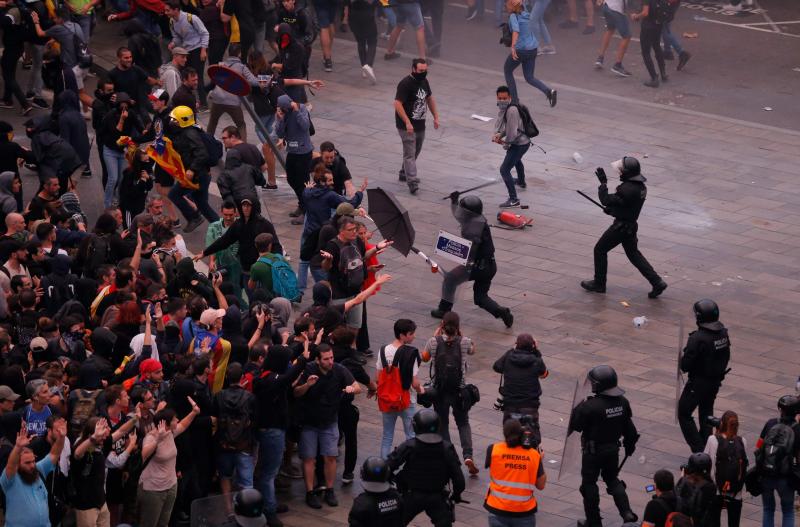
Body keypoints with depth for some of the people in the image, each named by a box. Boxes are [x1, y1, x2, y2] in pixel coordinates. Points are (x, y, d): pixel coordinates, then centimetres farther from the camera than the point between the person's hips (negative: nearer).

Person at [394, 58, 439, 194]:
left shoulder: (424, 81, 7)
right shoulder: (405, 84, -19)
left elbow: (430, 99, 22)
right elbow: (397, 104, -24)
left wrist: (436, 117, 17)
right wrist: (407, 123, -28)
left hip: (420, 124, 8)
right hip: (407, 126, -8)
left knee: (415, 151, 19)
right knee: (410, 153, -11)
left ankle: (404, 173, 37)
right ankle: (412, 182, -17)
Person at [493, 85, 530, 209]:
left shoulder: (512, 110, -30)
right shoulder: (502, 107, 0)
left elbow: (512, 131, -30)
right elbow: (500, 124, 10)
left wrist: (505, 143, -12)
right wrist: (498, 134, -11)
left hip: (519, 144, -11)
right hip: (522, 142, 11)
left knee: (504, 169, -14)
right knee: (516, 160, 39)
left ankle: (513, 200, -14)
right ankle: (521, 182, 68)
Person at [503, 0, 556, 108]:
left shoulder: (513, 16, -16)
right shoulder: (525, 13, 7)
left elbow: (516, 30, -34)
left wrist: (513, 46, -43)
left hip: (521, 49, -7)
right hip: (533, 49, 7)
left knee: (507, 70, 20)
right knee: (529, 78, 15)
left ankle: (515, 100, 22)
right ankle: (549, 91, -12)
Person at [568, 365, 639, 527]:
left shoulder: (591, 406, -26)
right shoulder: (622, 402, -6)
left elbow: (575, 425, -16)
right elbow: (629, 428, 5)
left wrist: (578, 408, -1)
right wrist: (630, 445, 19)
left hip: (593, 451, -6)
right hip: (613, 448, 6)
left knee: (589, 484, 10)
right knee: (612, 480, 23)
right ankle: (627, 513, 10)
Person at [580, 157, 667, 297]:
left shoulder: (627, 189, -28)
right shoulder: (640, 186, 3)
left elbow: (606, 200, -23)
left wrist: (603, 182, -13)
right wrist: (612, 209, 12)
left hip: (621, 226, -9)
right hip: (631, 224, 9)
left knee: (600, 250, 8)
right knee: (633, 254, 18)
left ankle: (599, 283, 19)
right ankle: (657, 282, 11)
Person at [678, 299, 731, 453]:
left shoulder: (698, 338, -27)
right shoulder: (723, 333, -3)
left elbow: (685, 365, -24)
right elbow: (726, 357, 9)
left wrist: (682, 359, -3)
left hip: (698, 382, -8)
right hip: (716, 380, 8)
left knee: (684, 413, 6)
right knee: (706, 413, 23)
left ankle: (698, 449, -1)